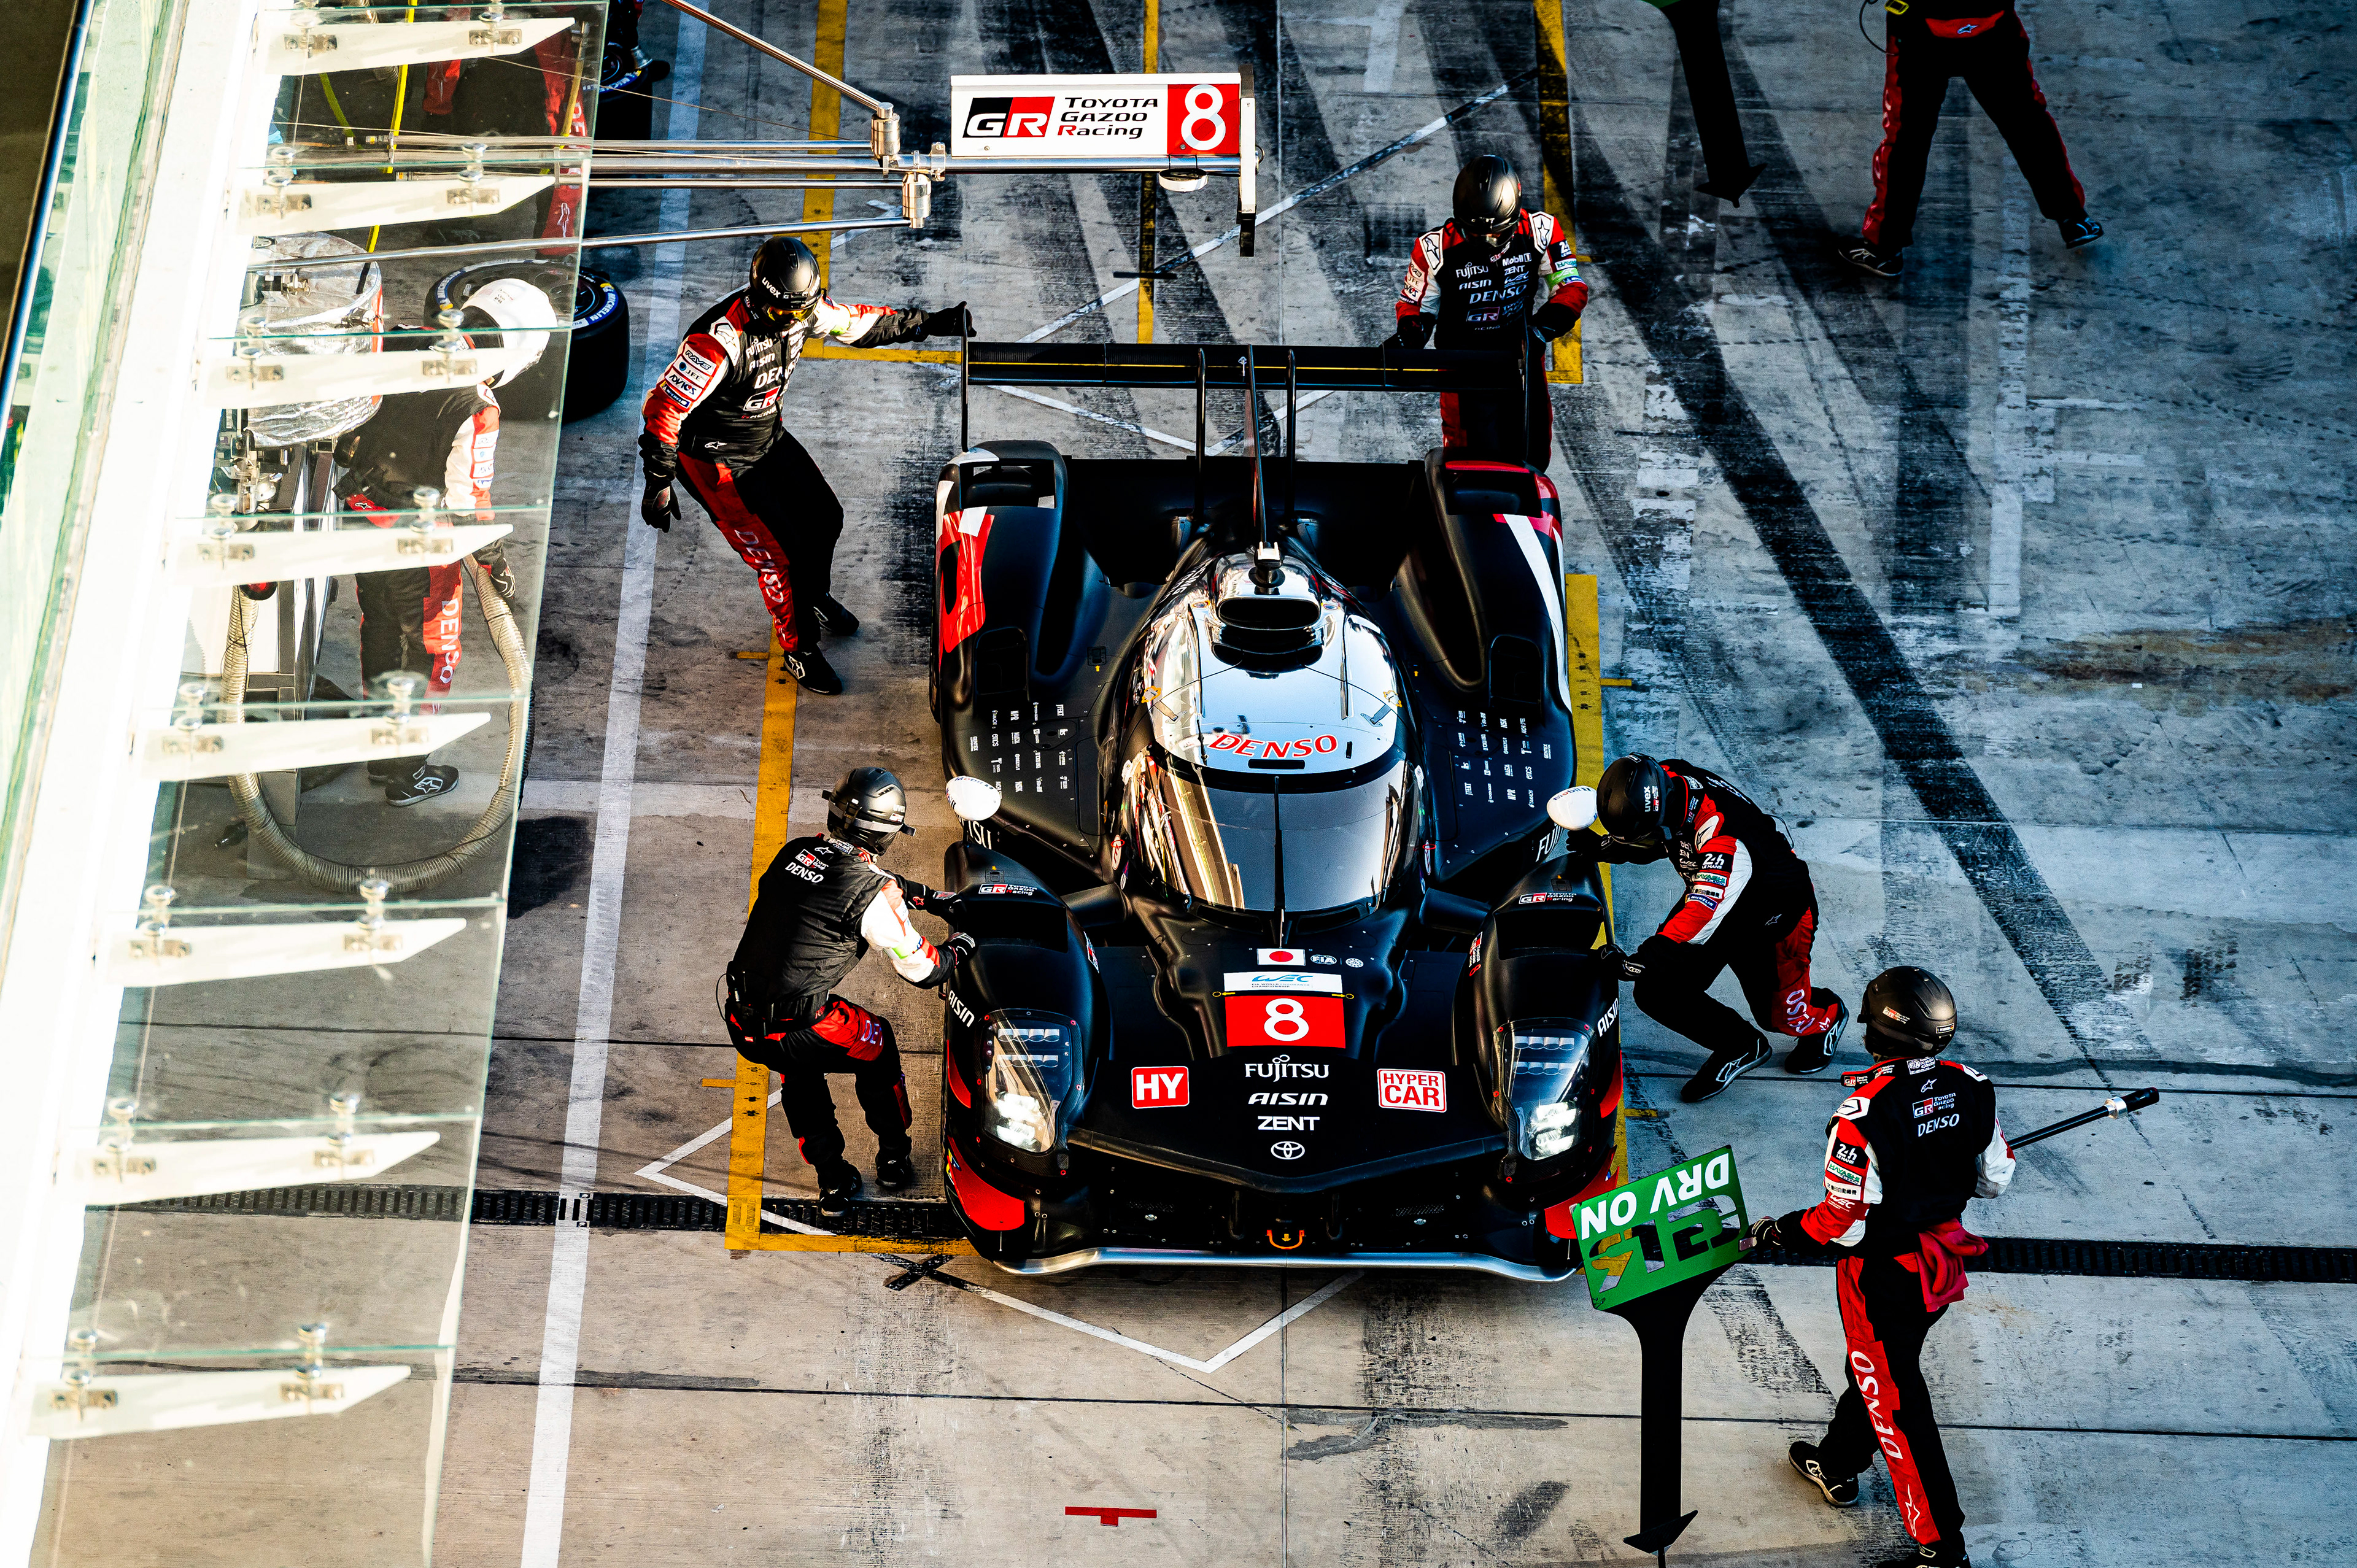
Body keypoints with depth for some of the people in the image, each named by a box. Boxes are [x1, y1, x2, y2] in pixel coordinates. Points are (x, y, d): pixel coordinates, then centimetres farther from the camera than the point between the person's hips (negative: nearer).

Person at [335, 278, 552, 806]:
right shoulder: (477, 407, -25)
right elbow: (468, 499, -21)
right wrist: (495, 561, -8)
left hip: (362, 517, 8)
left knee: (381, 634, 24)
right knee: (431, 652, 11)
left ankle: (379, 751, 41)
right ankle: (407, 773, 21)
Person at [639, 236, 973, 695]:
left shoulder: (802, 310, -13)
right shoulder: (721, 340, -36)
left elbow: (859, 322, 4)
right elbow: (664, 405, -32)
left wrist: (932, 323, 2)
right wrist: (658, 484, -29)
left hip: (768, 435, 8)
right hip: (716, 458, -8)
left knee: (824, 518, 16)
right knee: (778, 552, -8)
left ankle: (815, 597, 48)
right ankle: (801, 651, 15)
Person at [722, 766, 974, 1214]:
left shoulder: (795, 852, 6)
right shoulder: (876, 896, -14)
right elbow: (921, 970, -3)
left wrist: (932, 896, 35)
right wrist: (959, 949, 19)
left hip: (742, 1022, 5)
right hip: (796, 1033, -5)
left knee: (799, 1074, 35)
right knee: (878, 1045, 25)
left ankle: (833, 1180, 35)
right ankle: (893, 1159, 40)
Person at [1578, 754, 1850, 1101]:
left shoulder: (1725, 837, -42)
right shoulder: (1665, 781, -18)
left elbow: (1704, 912, -48)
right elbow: (1648, 843, 4)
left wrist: (1641, 961, -53)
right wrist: (1603, 847, -14)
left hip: (1775, 913, -7)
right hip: (1710, 894, 7)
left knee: (1778, 1013, 8)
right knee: (1657, 993, -6)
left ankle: (1826, 1015, 45)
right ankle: (1739, 1047, 18)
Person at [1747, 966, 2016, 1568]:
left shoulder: (1865, 1112, -31)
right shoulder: (1969, 1089, -10)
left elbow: (1844, 1223, -24)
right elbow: (1995, 1179, 3)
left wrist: (1778, 1232, -8)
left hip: (1884, 1275, -7)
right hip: (1943, 1263, 7)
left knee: (1896, 1403, 7)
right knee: (1878, 1364, 27)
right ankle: (1837, 1467, 50)